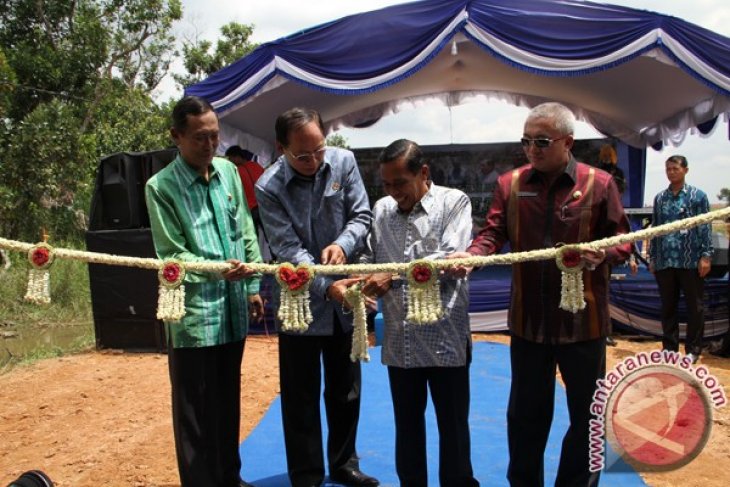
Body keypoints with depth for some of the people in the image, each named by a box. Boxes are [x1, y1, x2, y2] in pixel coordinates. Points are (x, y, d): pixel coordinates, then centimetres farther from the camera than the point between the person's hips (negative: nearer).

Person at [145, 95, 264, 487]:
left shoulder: (228, 172, 6)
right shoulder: (161, 187, -9)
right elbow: (171, 255, -11)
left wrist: (252, 287, 10)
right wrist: (218, 270, -26)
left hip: (233, 309, 5)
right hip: (193, 315, -5)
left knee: (228, 401, 18)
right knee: (195, 408, 5)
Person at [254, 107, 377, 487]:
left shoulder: (343, 161, -7)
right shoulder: (269, 188, -17)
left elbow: (362, 214, -3)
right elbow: (289, 252, -22)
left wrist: (343, 245, -24)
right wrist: (327, 288, -35)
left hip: (343, 298, 4)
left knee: (346, 390, 18)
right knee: (301, 398, 8)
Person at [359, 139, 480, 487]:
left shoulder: (453, 202, -4)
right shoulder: (381, 209, 9)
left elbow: (451, 258, -16)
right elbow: (369, 257, 11)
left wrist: (394, 276, -22)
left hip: (445, 338, -4)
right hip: (399, 340, 4)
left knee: (453, 428, 10)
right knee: (407, 426, 18)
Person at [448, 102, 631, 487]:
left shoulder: (599, 184, -4)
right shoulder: (510, 183, 2)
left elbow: (622, 240, -1)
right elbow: (493, 232, -5)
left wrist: (601, 255, -23)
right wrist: (471, 254, -26)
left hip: (582, 319, -2)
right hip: (528, 319, 2)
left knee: (587, 412, 13)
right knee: (526, 411, 16)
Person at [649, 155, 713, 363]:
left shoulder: (698, 196, 1)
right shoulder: (659, 198, 11)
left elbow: (705, 227, -3)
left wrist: (706, 256, -10)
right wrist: (652, 257, 10)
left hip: (690, 261, -3)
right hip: (664, 262, 3)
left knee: (694, 306, 4)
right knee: (667, 307, 10)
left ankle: (693, 349, 15)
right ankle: (669, 347, 20)